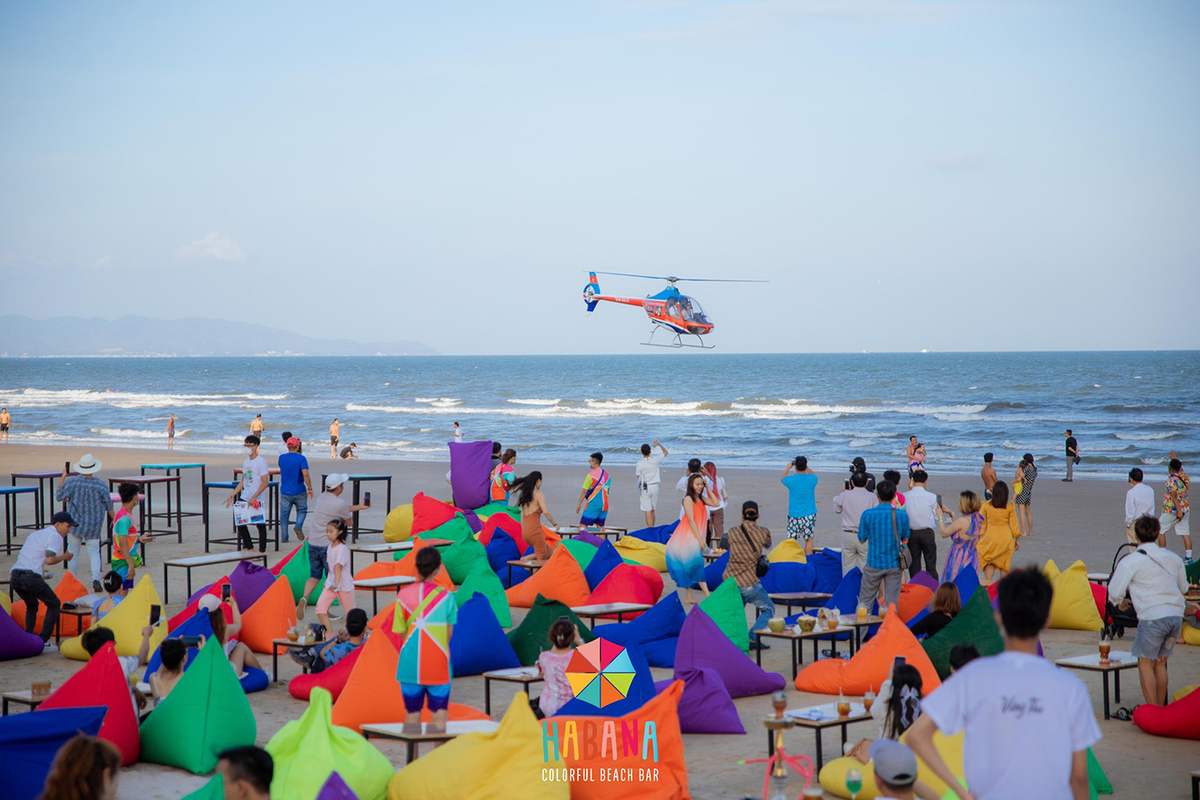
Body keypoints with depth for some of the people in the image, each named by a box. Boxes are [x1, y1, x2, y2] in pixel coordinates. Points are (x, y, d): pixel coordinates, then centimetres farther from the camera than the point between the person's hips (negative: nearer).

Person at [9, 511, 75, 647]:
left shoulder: (34, 534, 28)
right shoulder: (55, 536, 2)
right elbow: (49, 560, -10)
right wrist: (64, 557, 4)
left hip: (15, 575, 8)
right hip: (31, 576, -8)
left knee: (31, 605, 29)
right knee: (54, 604, 9)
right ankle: (43, 641, 0)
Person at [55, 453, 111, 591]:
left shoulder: (71, 482, -13)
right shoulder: (101, 484, -11)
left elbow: (59, 496, -1)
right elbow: (109, 505, -2)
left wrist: (63, 477, 4)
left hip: (76, 522, 0)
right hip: (94, 525, 0)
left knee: (73, 550, 16)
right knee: (94, 551, 8)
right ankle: (95, 578, -12)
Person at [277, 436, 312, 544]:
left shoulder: (281, 458, 0)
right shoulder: (301, 458, -11)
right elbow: (305, 474, -18)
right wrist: (310, 488, -10)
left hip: (285, 492, 2)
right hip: (299, 491, -2)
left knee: (284, 515, 9)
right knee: (302, 510, 18)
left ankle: (284, 537, 9)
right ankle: (298, 526, -7)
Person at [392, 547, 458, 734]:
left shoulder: (404, 595, -4)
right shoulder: (445, 596, -6)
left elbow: (401, 633, -2)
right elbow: (449, 634, -2)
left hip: (410, 664, 2)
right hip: (438, 664, -2)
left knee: (412, 715, 12)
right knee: (439, 716, 6)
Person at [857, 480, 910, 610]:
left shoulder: (868, 514, -12)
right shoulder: (902, 516, -8)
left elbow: (861, 538, -2)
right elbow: (905, 539, 5)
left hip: (874, 564, -1)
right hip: (894, 565, 1)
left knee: (865, 600, 11)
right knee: (892, 603, 7)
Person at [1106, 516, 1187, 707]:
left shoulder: (1130, 561, -4)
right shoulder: (1173, 558, 13)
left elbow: (1114, 592, -3)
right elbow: (1183, 588, 25)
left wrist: (1121, 602, 19)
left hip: (1152, 617, -6)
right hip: (1176, 615, 6)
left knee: (1145, 663, 6)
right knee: (1160, 662, 18)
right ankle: (1161, 707, 21)